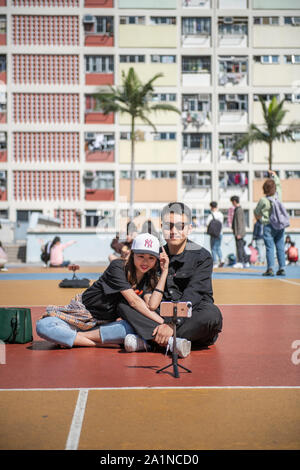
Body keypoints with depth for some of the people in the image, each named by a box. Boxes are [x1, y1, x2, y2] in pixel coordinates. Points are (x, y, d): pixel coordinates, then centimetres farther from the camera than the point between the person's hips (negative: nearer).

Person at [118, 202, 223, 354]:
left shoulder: (202, 256, -5)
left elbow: (192, 296, -18)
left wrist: (171, 324, -30)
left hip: (193, 321, -3)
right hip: (163, 317, 3)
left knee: (212, 313, -36)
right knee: (123, 304, -13)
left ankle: (145, 341, -32)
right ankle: (171, 341, -34)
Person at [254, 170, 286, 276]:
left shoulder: (263, 200, -14)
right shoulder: (278, 195, 0)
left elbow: (257, 212, -1)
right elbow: (278, 183, 21)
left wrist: (259, 218, 22)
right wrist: (274, 174, 37)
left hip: (269, 225, -5)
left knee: (270, 247, -4)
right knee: (280, 247, 7)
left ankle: (270, 268, -9)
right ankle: (282, 268, 7)